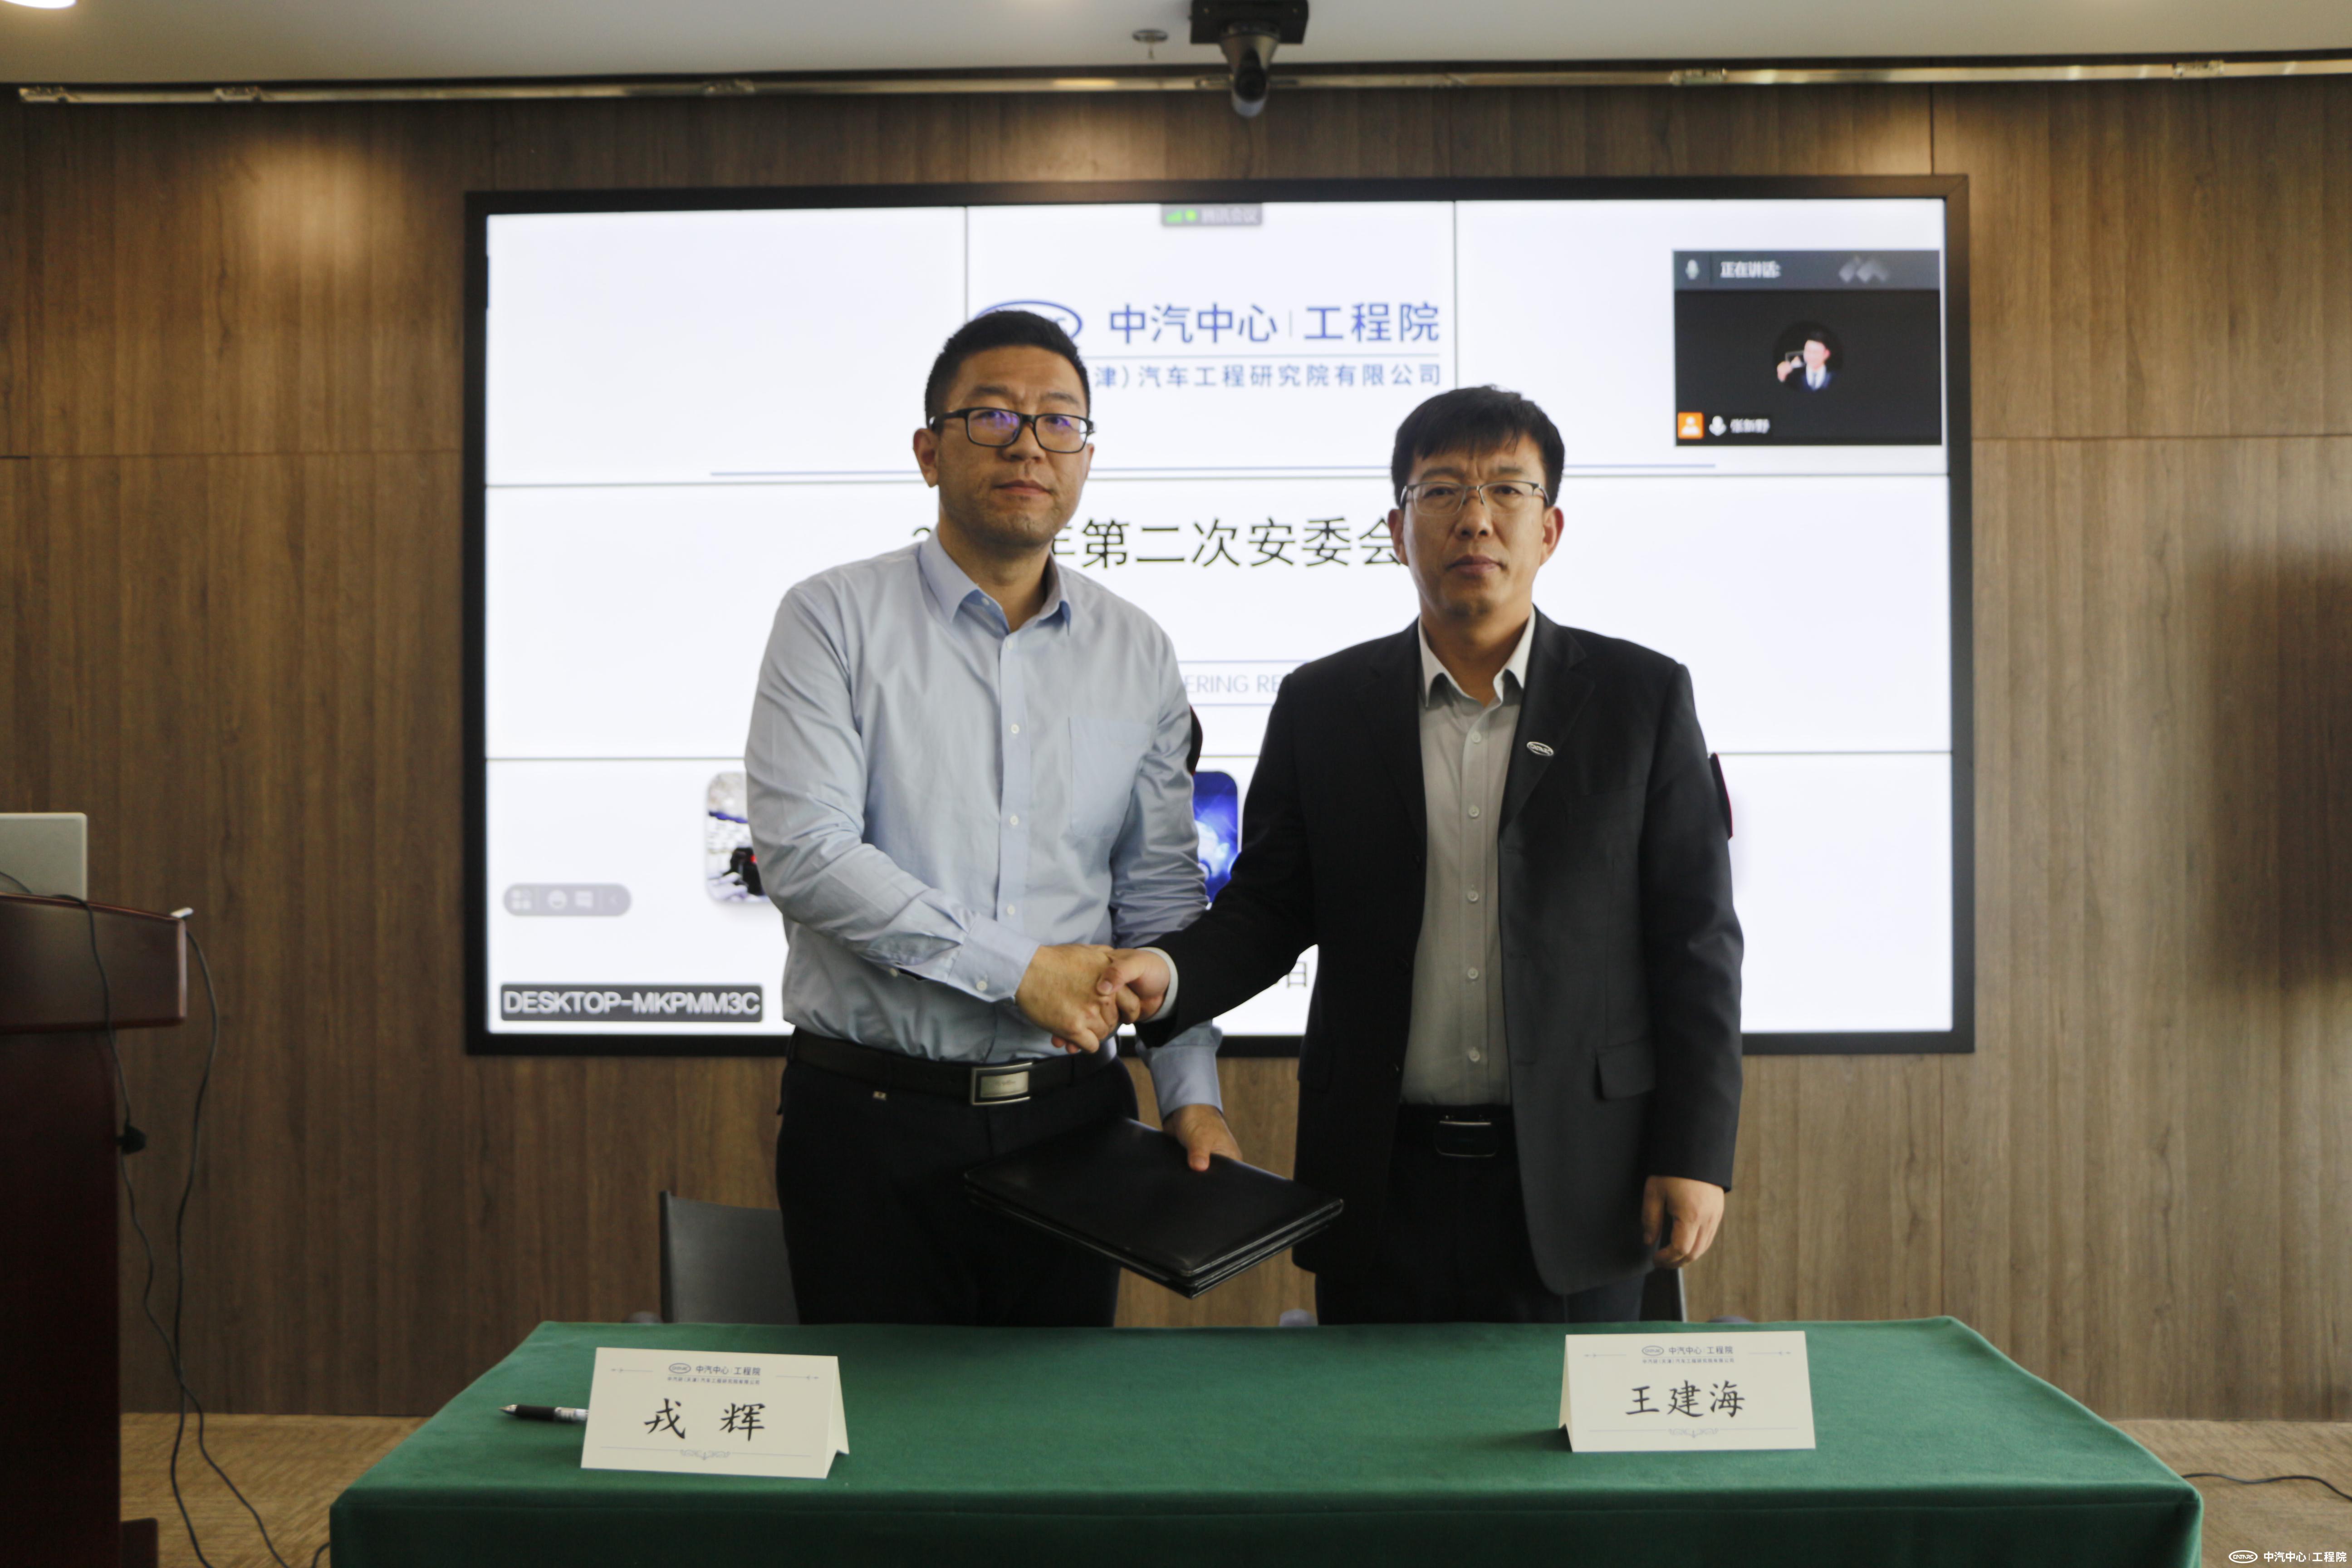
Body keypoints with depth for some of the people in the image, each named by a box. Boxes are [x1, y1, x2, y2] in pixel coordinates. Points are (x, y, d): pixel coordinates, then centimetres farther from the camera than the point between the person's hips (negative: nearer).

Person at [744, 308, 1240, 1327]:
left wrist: (1192, 1096, 0)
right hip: (873, 1118, -3)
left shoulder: (1137, 653, 9)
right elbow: (803, 856, -13)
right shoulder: (835, 619, -3)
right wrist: (1021, 969, -13)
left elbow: (1162, 902, 10)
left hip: (1071, 1115, 3)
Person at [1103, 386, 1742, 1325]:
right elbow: (1268, 906, 7)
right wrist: (1169, 974, -14)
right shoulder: (1321, 705, 5)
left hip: (1575, 1190, -1)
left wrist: (1695, 1153, -4)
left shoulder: (1643, 697, 1)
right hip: (1382, 1184, 1)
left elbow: (1695, 938, 1)